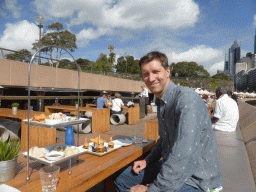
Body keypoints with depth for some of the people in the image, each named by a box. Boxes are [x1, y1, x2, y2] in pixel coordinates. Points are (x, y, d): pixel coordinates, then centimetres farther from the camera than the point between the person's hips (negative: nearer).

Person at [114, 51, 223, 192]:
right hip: (171, 169, 8)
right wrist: (147, 160, 8)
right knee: (120, 178, 10)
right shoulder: (161, 102, 7)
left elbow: (183, 157, -29)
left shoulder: (187, 99, -24)